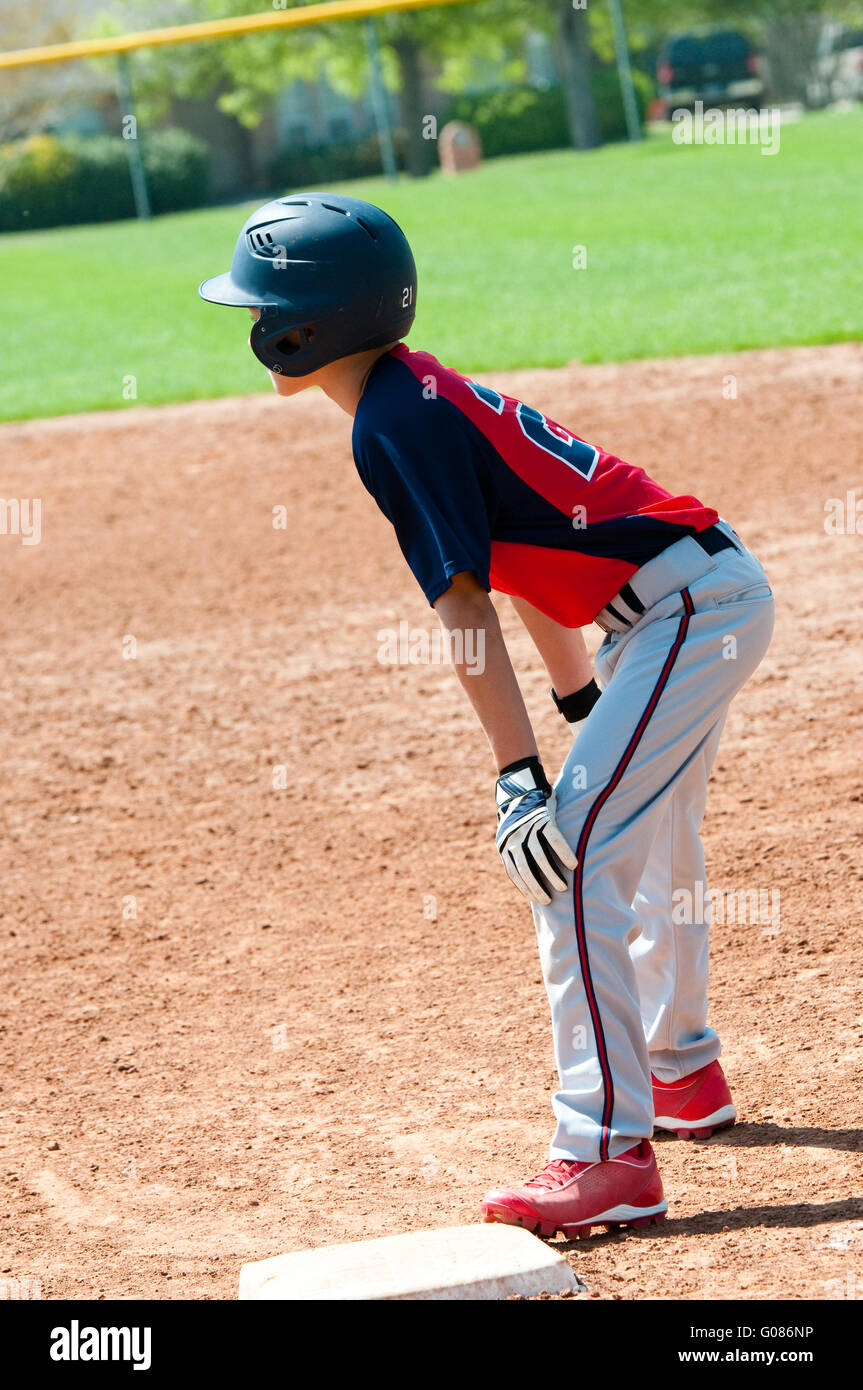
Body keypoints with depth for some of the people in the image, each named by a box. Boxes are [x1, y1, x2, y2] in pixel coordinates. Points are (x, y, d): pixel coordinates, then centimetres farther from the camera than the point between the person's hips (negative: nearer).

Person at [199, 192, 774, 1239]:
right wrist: (584, 701, 25)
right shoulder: (421, 391, 13)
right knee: (646, 843, 27)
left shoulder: (394, 424, -17)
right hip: (706, 600, 11)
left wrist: (521, 776, -24)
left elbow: (462, 607, -22)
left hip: (689, 606, -11)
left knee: (572, 860, -17)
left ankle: (609, 1157, -20)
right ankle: (681, 1075, 46)